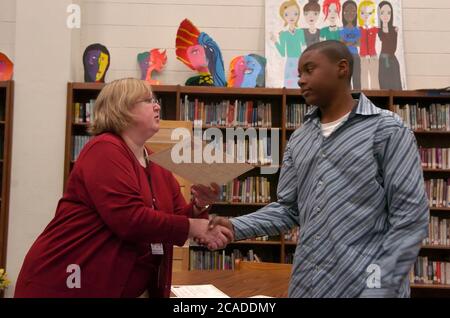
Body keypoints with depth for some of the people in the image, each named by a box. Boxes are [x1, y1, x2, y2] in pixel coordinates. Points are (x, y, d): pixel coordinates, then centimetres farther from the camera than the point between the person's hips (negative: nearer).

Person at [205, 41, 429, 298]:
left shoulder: (386, 129, -6)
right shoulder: (299, 140, 11)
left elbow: (411, 215, -10)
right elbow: (289, 209, 10)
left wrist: (380, 285, -16)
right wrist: (235, 227, -4)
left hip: (362, 286, -5)